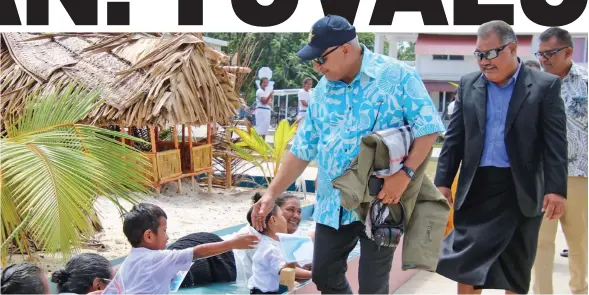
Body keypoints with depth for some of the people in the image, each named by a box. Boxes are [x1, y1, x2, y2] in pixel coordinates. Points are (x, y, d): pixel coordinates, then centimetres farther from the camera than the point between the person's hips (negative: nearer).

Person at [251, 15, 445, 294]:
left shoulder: (398, 76, -10)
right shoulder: (323, 89, 8)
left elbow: (428, 127, -12)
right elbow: (302, 148, 10)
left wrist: (406, 173, -25)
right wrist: (272, 193, 3)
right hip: (333, 204, 6)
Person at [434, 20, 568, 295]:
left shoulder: (545, 85, -3)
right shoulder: (468, 84, 6)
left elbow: (555, 142, -7)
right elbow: (454, 138, 8)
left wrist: (556, 189, -15)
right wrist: (443, 182, 2)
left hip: (521, 190, -2)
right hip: (476, 187, 3)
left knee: (516, 271, 9)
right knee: (466, 264, 2)